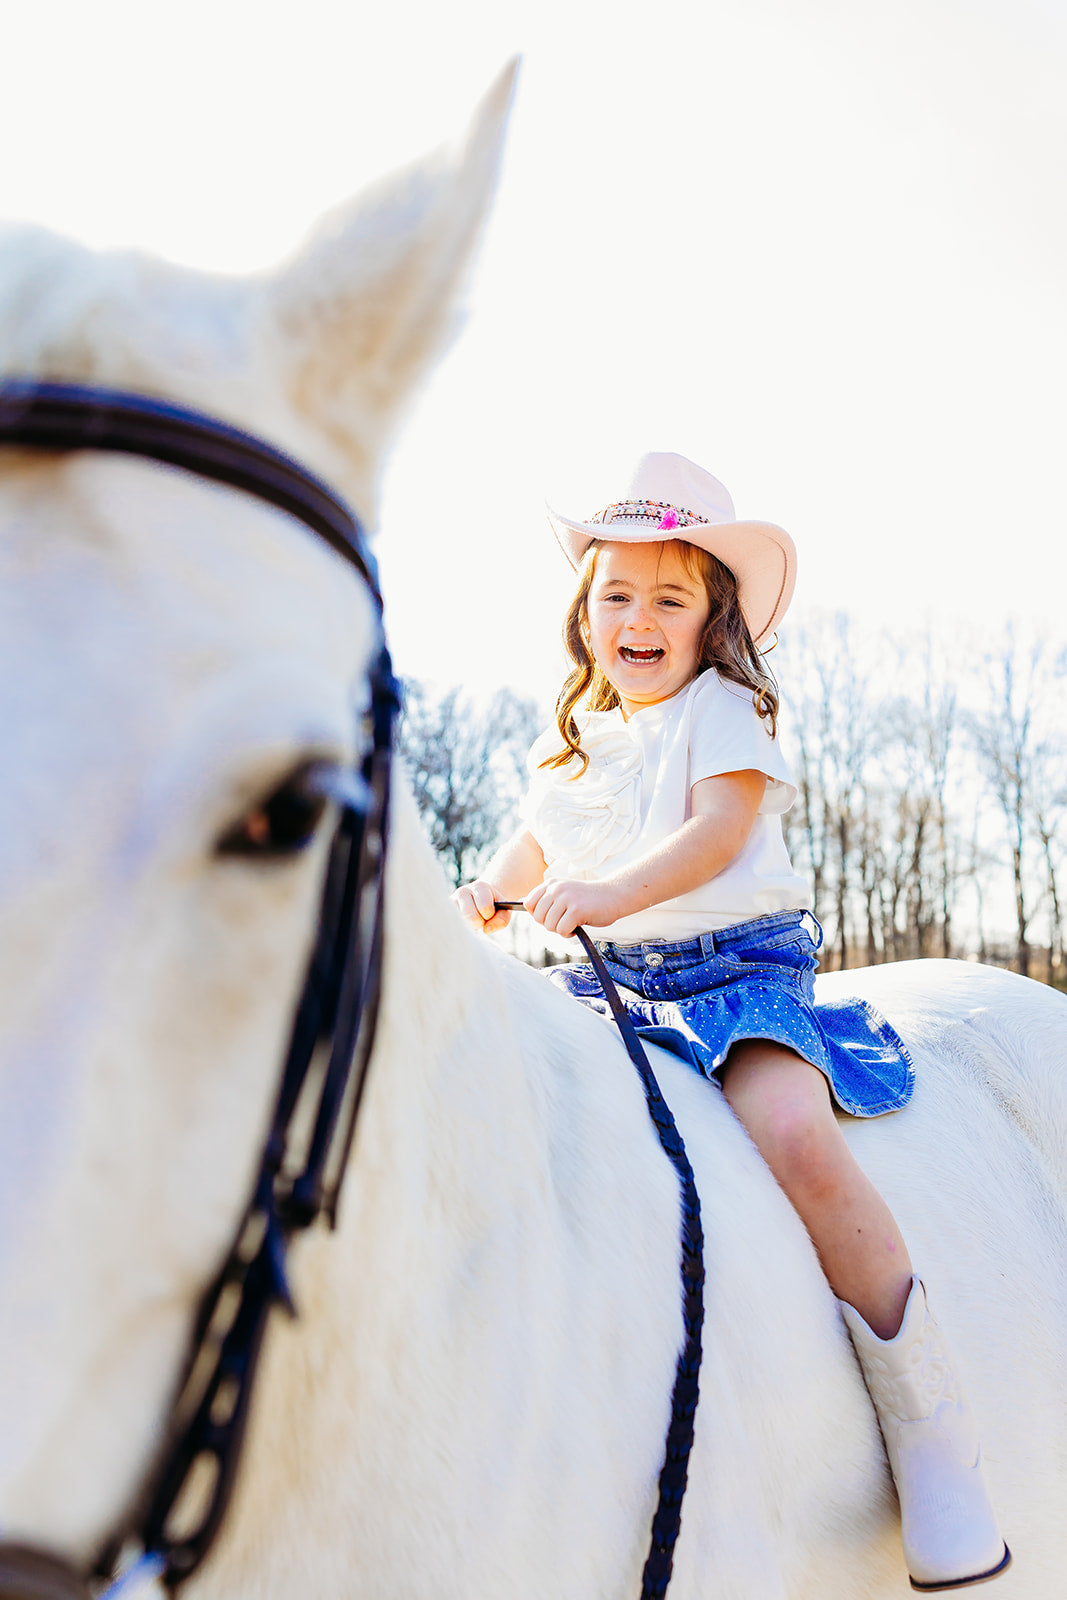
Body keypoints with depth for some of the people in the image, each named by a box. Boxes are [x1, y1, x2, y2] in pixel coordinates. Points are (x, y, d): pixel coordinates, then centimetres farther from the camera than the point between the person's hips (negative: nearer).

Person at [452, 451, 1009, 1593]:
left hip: (739, 966, -6)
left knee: (797, 1136, -32)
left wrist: (613, 891, -33)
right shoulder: (574, 732, 17)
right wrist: (491, 893, 2)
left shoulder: (721, 706, -2)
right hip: (620, 978, 7)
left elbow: (720, 829, -17)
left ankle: (929, 1429, -20)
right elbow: (539, 840, 24)